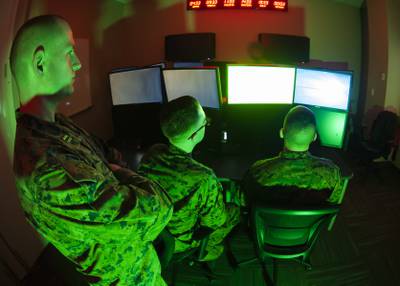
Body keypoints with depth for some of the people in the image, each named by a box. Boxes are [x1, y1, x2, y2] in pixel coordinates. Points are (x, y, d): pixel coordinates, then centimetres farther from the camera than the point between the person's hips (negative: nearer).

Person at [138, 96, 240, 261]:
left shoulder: (151, 154, -21)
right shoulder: (203, 179, -38)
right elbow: (214, 222, -21)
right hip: (180, 242, -5)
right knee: (235, 210, 16)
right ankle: (207, 250, 36)